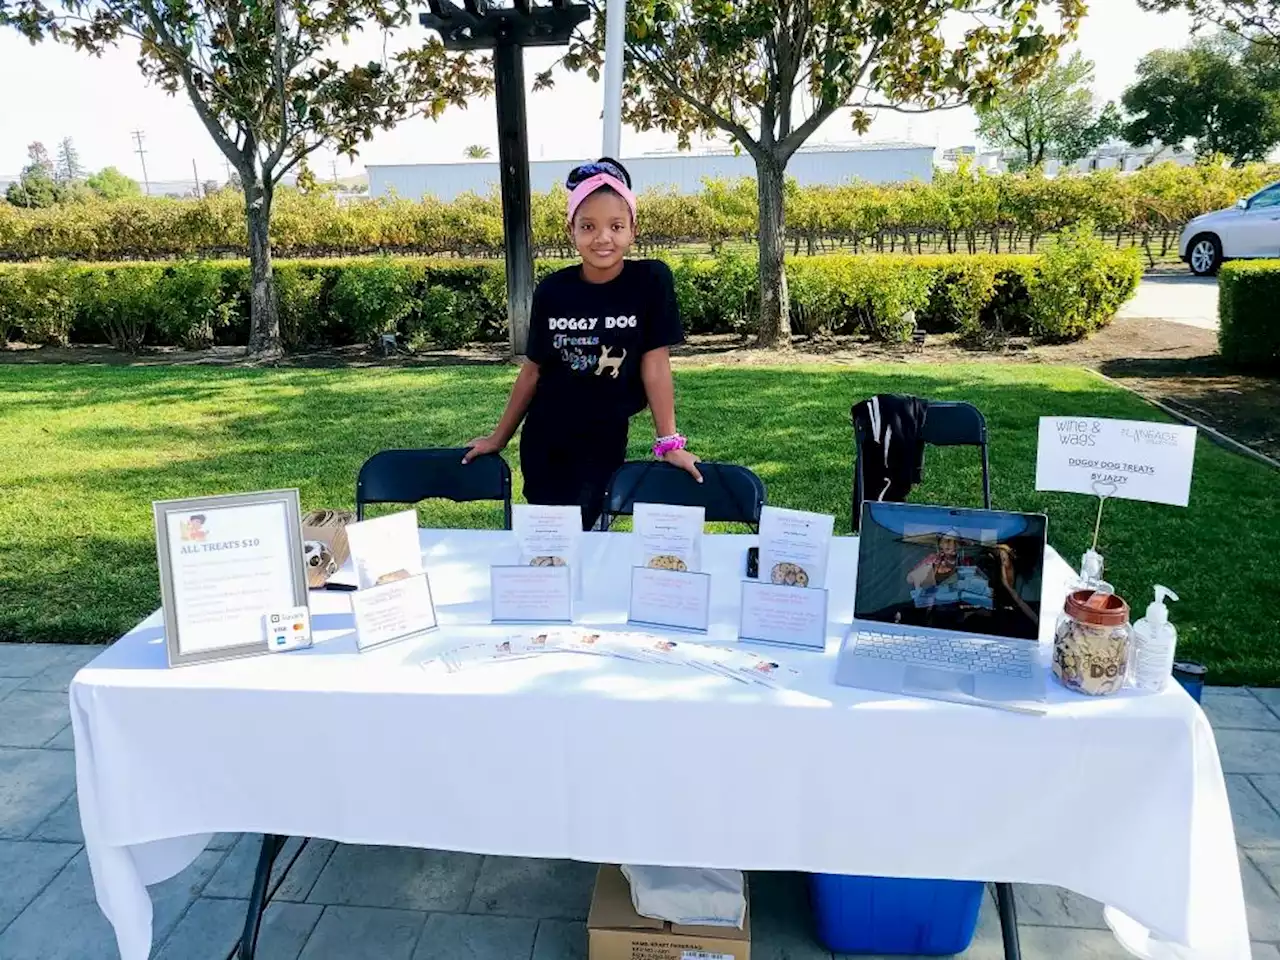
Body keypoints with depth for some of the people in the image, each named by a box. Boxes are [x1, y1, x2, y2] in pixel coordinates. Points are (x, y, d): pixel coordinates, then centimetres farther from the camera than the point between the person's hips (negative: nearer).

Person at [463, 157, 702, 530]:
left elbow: (655, 364, -10)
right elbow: (533, 370, 4)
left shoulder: (651, 280, -12)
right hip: (543, 443, 3)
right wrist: (499, 437, 10)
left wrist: (669, 442, -12)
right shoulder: (552, 290, -5)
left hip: (602, 444, -2)